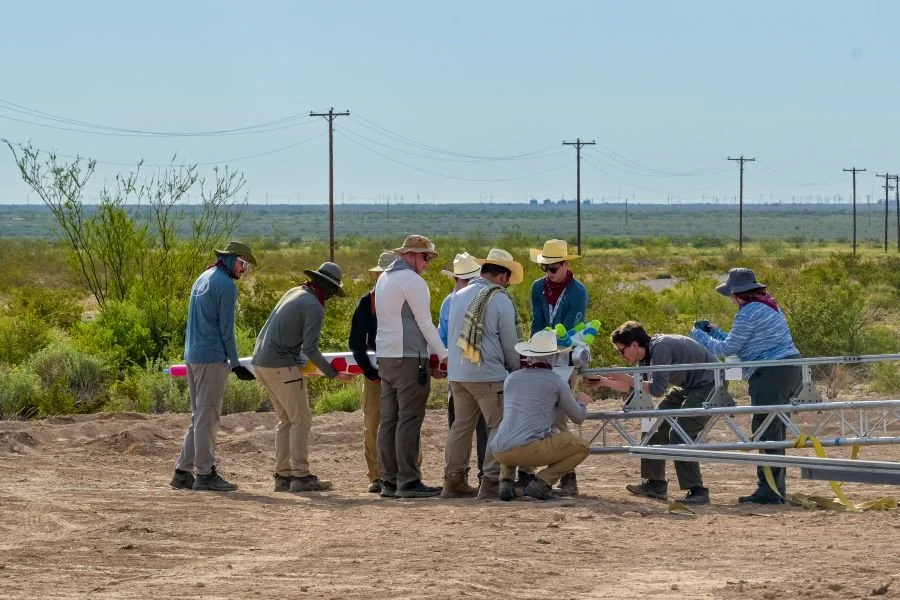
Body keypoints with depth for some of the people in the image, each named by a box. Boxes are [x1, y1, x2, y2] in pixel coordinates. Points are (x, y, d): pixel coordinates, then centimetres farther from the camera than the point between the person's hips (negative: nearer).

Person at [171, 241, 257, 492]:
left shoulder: (202, 280, 17)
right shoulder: (226, 285, -11)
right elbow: (226, 329, -13)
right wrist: (235, 363, -7)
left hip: (192, 356, 9)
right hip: (212, 358, -9)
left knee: (199, 416, 13)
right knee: (207, 415, -6)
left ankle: (183, 471, 12)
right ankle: (206, 474, -4)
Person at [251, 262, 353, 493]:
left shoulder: (294, 292, 15)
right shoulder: (314, 307, -13)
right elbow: (310, 349, -17)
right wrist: (333, 373, -10)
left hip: (261, 361, 9)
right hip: (282, 365, -9)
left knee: (286, 420, 13)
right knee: (301, 420, -5)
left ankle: (283, 475, 12)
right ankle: (300, 476, -8)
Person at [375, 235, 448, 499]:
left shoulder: (384, 278, 18)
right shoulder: (412, 280, -11)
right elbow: (425, 324, -11)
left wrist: (430, 357, 20)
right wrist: (443, 355, -1)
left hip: (385, 357, 9)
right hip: (409, 358, -9)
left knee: (389, 420, 8)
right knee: (409, 420, -8)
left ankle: (389, 480, 9)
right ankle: (408, 482, -10)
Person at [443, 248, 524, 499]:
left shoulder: (459, 296, 12)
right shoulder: (500, 300, -8)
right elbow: (510, 343, -3)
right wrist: (517, 371, 11)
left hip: (457, 373, 7)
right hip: (489, 375, -7)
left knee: (461, 425, 15)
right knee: (499, 427, -1)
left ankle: (453, 480, 15)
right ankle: (491, 482, -7)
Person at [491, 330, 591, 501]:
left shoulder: (511, 378, 18)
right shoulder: (556, 382, 4)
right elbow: (578, 417, 15)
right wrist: (581, 402, 40)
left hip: (500, 452, 5)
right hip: (530, 448, -5)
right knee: (582, 447, 12)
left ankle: (506, 481, 14)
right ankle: (541, 483, -5)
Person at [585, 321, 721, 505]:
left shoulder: (660, 347, -26)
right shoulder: (646, 356, 4)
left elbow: (657, 389, -31)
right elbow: (633, 386, 17)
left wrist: (626, 378, -23)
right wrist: (604, 382, 10)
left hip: (709, 384, -10)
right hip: (689, 387, 10)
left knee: (680, 434, -20)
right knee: (657, 426, 10)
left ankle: (696, 491, -16)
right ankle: (655, 484, 18)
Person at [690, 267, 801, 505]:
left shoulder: (749, 313, -11)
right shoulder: (769, 306, 20)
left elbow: (728, 348, -6)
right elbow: (743, 344, 27)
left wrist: (699, 335, 7)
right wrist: (715, 332, 30)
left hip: (771, 374, -10)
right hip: (790, 371, 10)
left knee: (767, 432, -8)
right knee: (775, 432, 14)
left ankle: (768, 491, -9)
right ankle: (776, 489, 18)